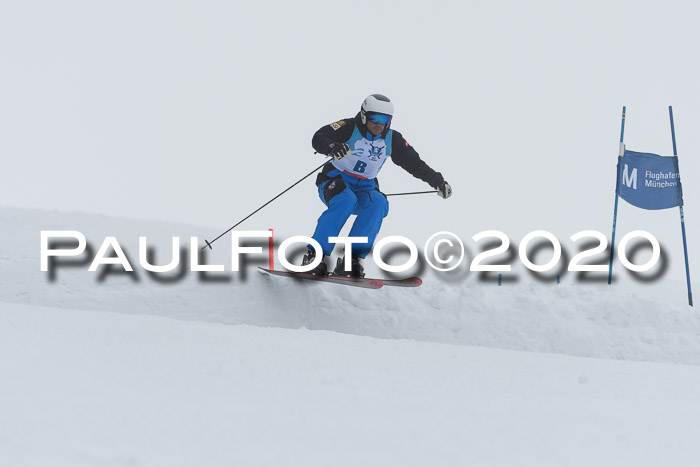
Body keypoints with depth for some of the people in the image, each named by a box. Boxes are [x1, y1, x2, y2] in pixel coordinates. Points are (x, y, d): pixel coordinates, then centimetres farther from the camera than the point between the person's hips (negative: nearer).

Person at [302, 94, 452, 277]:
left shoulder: (392, 139, 3)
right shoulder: (349, 128, -11)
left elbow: (414, 163, 10)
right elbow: (318, 138, -21)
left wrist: (437, 181, 2)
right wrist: (332, 147, -43)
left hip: (364, 187, 4)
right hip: (336, 180, -4)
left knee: (378, 203, -29)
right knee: (346, 201, -36)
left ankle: (352, 259, -35)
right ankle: (315, 255, -32)